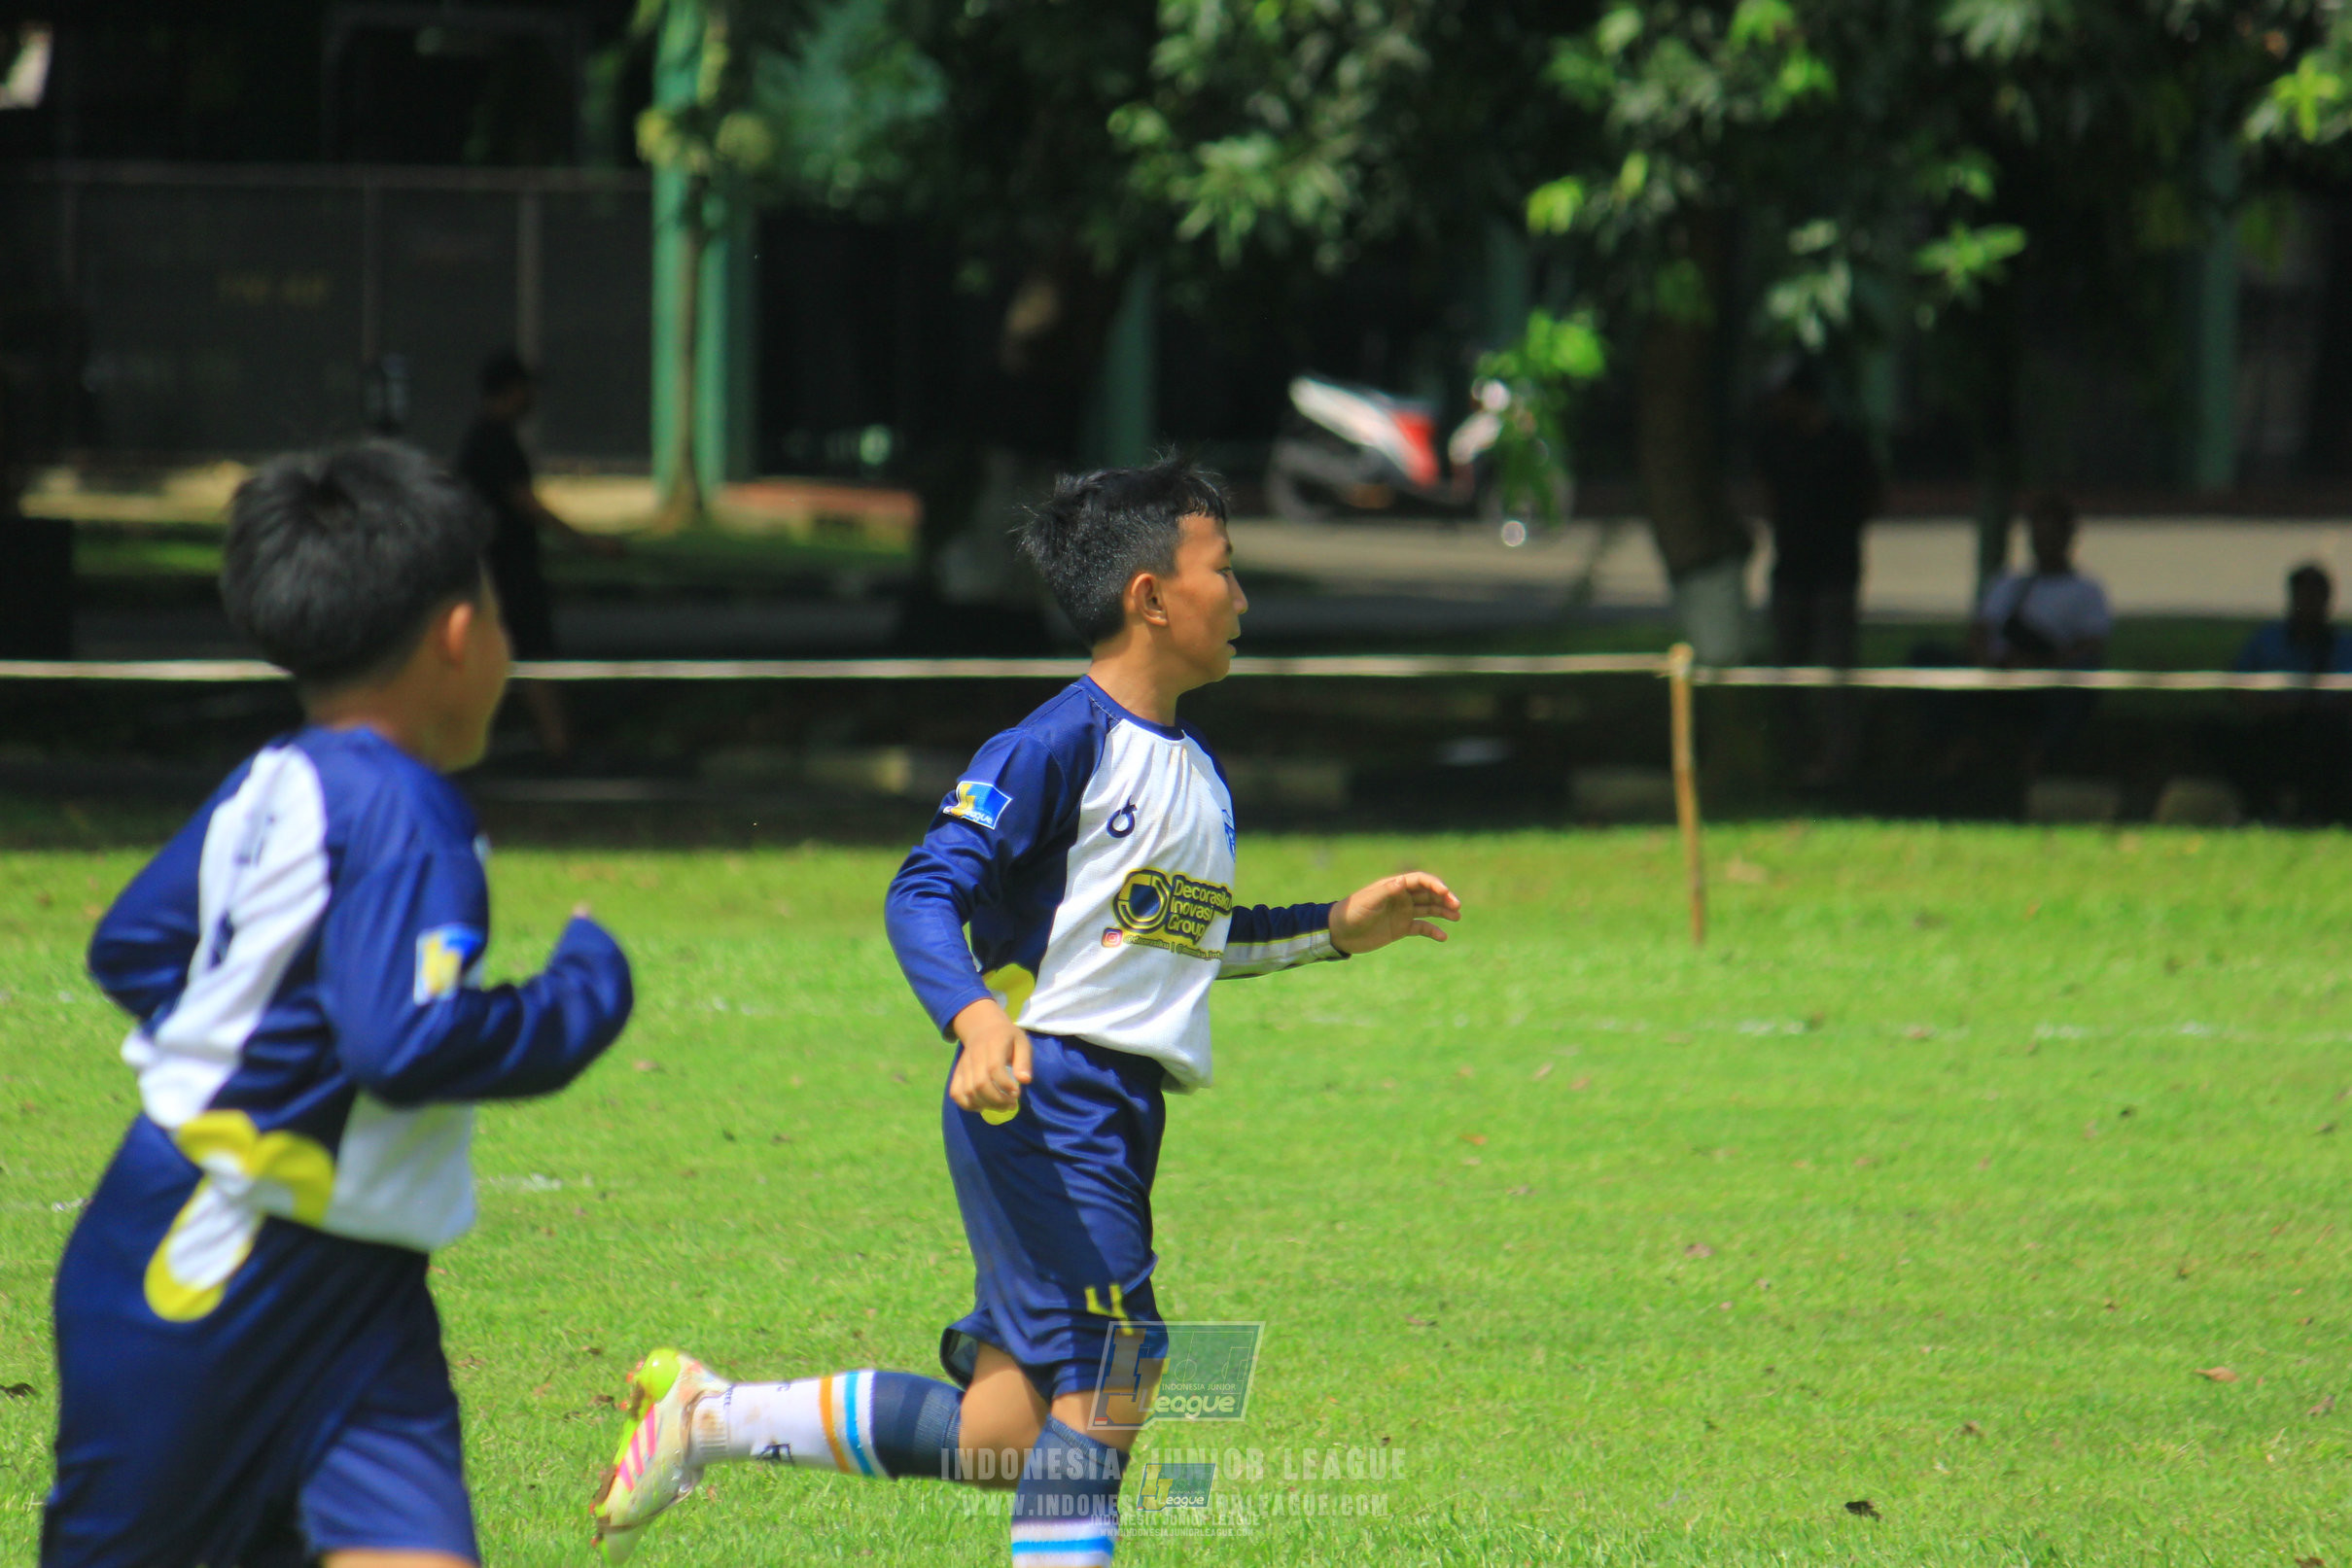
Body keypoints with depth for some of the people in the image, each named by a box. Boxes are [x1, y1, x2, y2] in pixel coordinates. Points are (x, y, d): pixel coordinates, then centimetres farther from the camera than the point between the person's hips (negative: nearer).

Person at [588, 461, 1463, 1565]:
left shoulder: (1196, 770, 18)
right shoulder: (1058, 746, -10)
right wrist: (976, 1021, -31)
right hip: (1043, 1093, -9)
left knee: (1000, 1432, 5)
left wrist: (1339, 928, 25)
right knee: (1103, 1389, -14)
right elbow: (925, 894, -15)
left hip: (1123, 1112, 9)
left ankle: (708, 1415, 17)